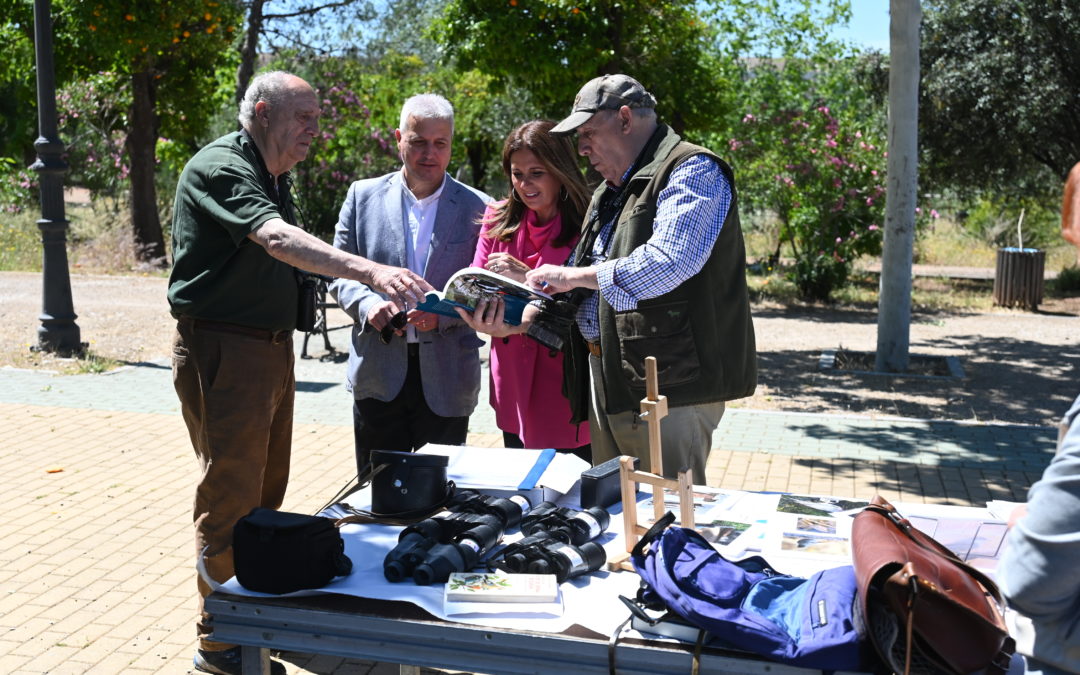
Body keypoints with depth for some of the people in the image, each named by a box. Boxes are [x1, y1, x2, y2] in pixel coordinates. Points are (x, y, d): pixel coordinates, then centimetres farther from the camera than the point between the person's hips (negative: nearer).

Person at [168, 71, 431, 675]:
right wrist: (371, 272, -46)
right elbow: (279, 240, -34)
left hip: (273, 348, 9)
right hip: (223, 350, -9)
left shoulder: (274, 176, 15)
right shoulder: (221, 167, -16)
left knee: (266, 490, 16)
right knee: (231, 495, -3)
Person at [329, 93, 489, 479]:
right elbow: (339, 272, 7)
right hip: (379, 373, 1)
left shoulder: (477, 208, 2)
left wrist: (442, 313, -16)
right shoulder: (364, 196, 6)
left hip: (447, 378, -1)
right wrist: (367, 303, -14)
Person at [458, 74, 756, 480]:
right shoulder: (610, 192, 22)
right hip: (607, 383, 9)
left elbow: (666, 263, -24)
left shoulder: (692, 172, -8)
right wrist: (521, 320, 4)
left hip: (670, 385, -9)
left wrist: (576, 275, -13)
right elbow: (584, 294, 22)